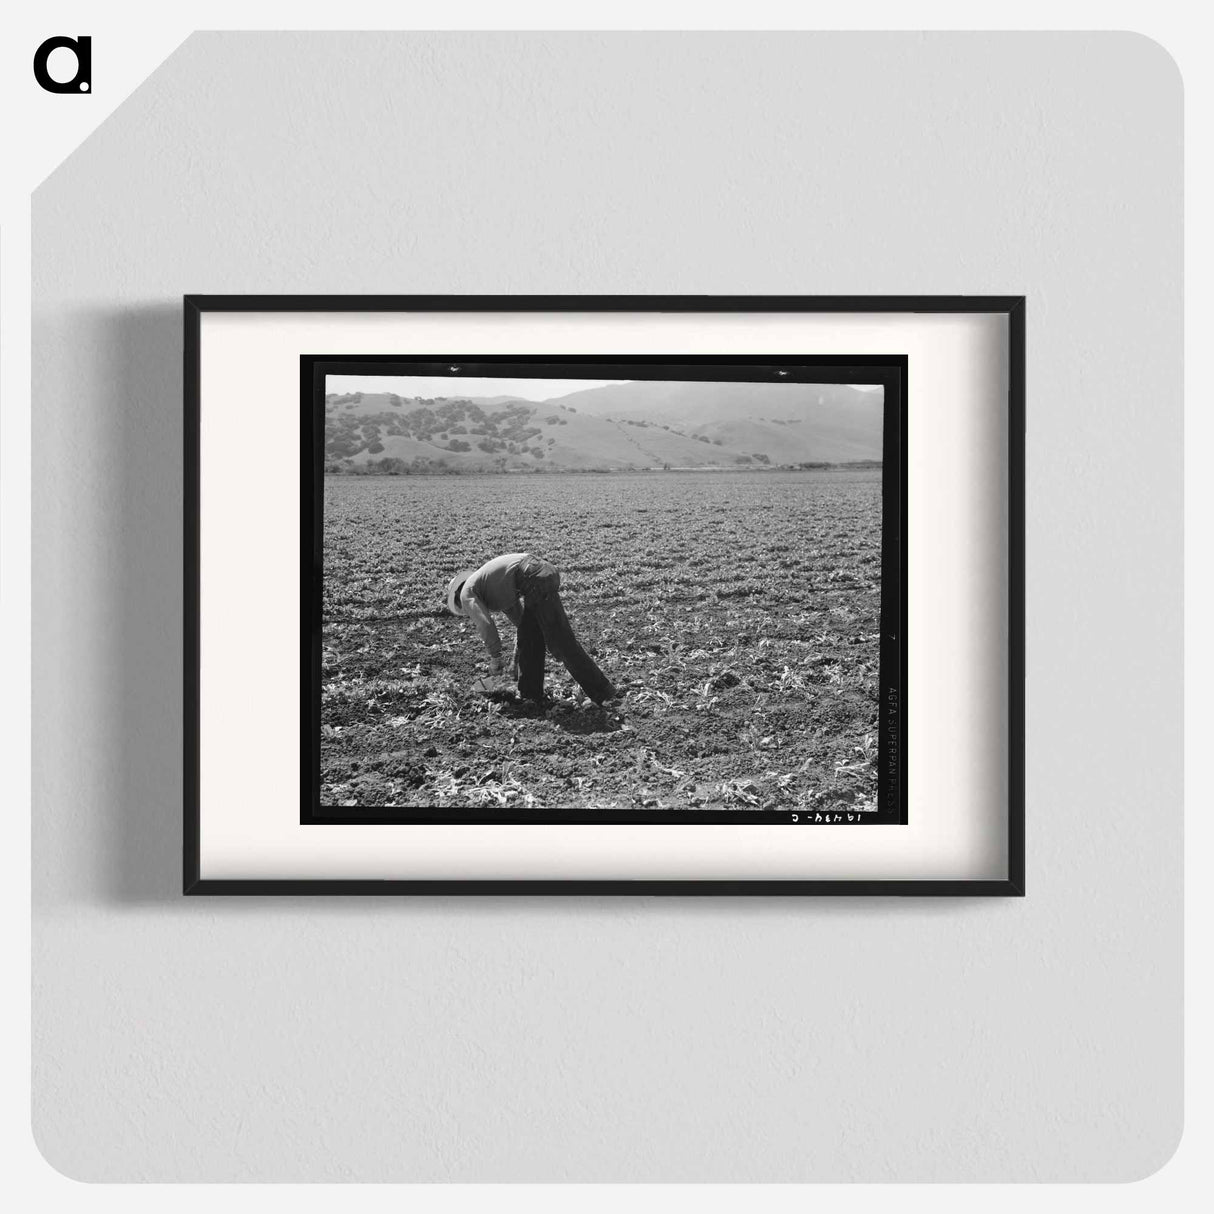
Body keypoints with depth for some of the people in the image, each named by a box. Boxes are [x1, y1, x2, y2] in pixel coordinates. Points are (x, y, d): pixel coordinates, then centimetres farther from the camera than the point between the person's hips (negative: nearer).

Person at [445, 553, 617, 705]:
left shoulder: (467, 593, 12)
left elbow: (485, 625, -3)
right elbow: (520, 620, 38)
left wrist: (495, 657, 9)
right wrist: (516, 660, 41)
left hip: (536, 580, -9)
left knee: (562, 642, -5)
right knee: (529, 639, 19)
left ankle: (603, 693, -3)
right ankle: (530, 693, 23)